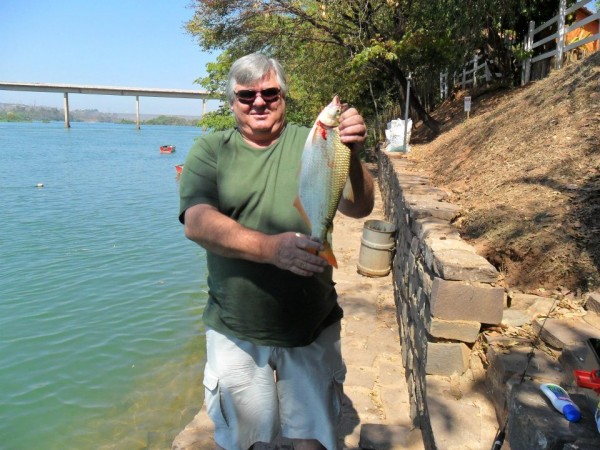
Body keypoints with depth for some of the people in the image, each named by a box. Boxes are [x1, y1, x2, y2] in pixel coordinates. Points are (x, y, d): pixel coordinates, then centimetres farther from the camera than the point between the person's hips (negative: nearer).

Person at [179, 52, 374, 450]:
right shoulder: (211, 151, -2)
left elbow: (359, 208, -12)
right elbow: (197, 223, -17)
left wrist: (350, 157, -32)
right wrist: (271, 248, -32)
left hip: (313, 327, 0)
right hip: (235, 331, 0)